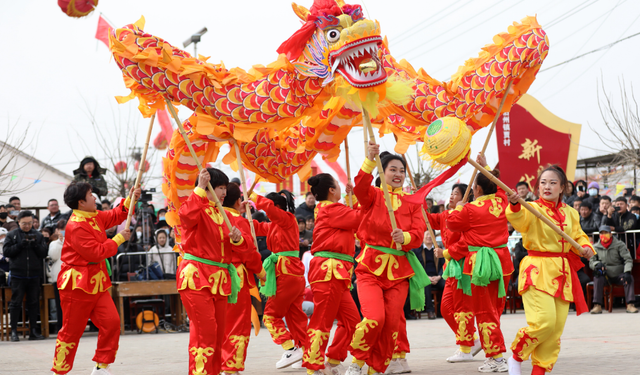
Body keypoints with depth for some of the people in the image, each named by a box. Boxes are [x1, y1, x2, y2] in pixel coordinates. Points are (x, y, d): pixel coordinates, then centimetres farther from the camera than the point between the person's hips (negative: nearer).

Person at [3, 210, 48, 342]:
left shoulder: (38, 235, 8)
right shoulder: (12, 235, 3)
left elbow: (44, 253, 3)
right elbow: (6, 251, -5)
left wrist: (36, 245, -13)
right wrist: (20, 245, -16)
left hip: (34, 275, 2)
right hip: (18, 275, -2)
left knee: (34, 302, 6)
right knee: (16, 302, 0)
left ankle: (33, 331, 12)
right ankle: (14, 331, 4)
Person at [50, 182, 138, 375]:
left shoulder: (95, 216, 8)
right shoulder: (75, 226, -20)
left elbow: (115, 215, 24)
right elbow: (96, 252, -22)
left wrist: (131, 200, 11)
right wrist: (119, 239, -11)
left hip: (97, 282, 8)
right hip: (78, 284, -8)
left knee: (111, 322, -1)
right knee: (71, 330, -1)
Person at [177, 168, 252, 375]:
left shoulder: (226, 216, 18)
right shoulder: (197, 209, -3)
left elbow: (247, 245, 13)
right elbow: (187, 215, -30)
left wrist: (238, 239, -9)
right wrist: (200, 188, -30)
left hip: (219, 280, 7)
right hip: (196, 277, -7)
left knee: (218, 334, 10)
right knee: (205, 330, -15)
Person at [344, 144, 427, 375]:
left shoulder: (412, 202, 10)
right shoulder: (374, 196, 2)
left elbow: (419, 234, 0)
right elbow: (360, 188, -22)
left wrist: (405, 237, -22)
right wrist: (370, 160, -37)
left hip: (399, 270, 3)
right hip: (371, 268, -3)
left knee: (391, 324, 0)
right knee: (375, 318, -20)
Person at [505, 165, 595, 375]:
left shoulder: (570, 214, 10)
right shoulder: (532, 209, -7)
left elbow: (579, 236, 21)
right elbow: (519, 219, -28)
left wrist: (586, 248, -2)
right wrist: (515, 205, -50)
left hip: (562, 274, 6)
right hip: (537, 271, -6)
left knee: (556, 328, 4)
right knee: (544, 321, -18)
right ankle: (516, 357, 5)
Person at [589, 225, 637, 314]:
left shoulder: (619, 245, 1)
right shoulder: (596, 247, 8)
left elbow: (628, 259, -6)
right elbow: (591, 262, 6)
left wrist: (627, 272, -25)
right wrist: (597, 264, -20)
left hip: (618, 275, 0)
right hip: (605, 276, 0)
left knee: (629, 278, -30)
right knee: (598, 278, -32)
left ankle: (630, 305, -34)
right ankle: (597, 306, -33)